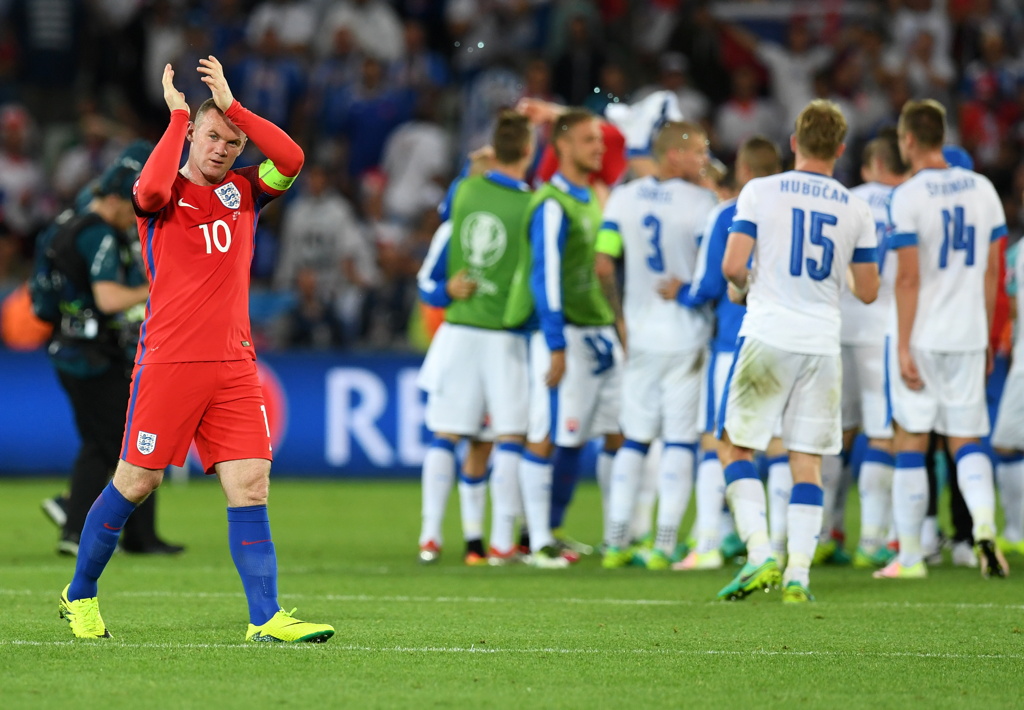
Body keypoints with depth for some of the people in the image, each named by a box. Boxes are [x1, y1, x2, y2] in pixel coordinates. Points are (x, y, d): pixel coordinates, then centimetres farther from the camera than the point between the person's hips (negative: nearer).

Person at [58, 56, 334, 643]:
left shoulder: (244, 192, 12)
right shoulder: (165, 195, 2)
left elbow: (291, 160, -6)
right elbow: (151, 189, -24)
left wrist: (233, 105, -7)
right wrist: (177, 116, -14)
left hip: (235, 364, 4)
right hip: (167, 363, -3)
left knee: (251, 485, -6)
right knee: (135, 483, 3)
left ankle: (266, 618, -10)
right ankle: (80, 595, 20)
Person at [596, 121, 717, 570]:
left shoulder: (623, 199, 4)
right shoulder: (700, 203, -9)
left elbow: (603, 266, 1)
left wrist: (621, 314, 11)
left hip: (641, 335, 4)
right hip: (687, 336, -4)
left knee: (634, 439, 13)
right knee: (680, 440, 1)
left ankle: (616, 542, 9)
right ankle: (664, 545, -4)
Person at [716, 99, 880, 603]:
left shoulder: (761, 192, -3)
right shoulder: (855, 210, 6)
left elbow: (732, 265, -9)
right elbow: (867, 292, 10)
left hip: (768, 339, -2)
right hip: (823, 344, 2)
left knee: (737, 446, 9)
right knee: (807, 461, 7)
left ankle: (760, 554, -7)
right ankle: (798, 575, 0)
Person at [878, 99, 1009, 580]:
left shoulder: (908, 197, -11)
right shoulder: (982, 189, 6)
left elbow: (908, 278, -14)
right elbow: (991, 271, 10)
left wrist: (904, 347, -11)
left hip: (922, 339, -4)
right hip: (968, 337, 4)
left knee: (910, 444, 5)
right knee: (967, 441, 10)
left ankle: (909, 555, 9)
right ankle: (984, 524, -16)